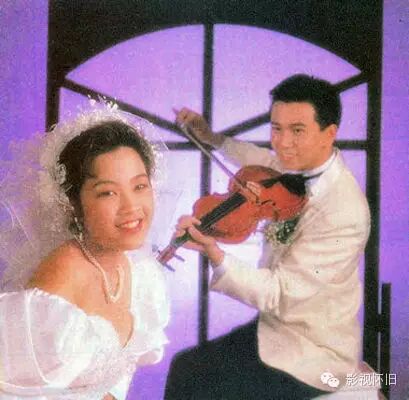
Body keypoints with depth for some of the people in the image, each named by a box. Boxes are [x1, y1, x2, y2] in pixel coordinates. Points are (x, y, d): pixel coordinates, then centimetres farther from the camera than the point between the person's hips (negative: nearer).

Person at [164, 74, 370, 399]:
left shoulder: (343, 212, -29)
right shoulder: (300, 167, -4)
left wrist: (215, 254, -43)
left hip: (311, 357, -8)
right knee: (186, 364, 9)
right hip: (277, 322, 8)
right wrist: (213, 138, 15)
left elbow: (279, 294, -30)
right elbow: (268, 161, 23)